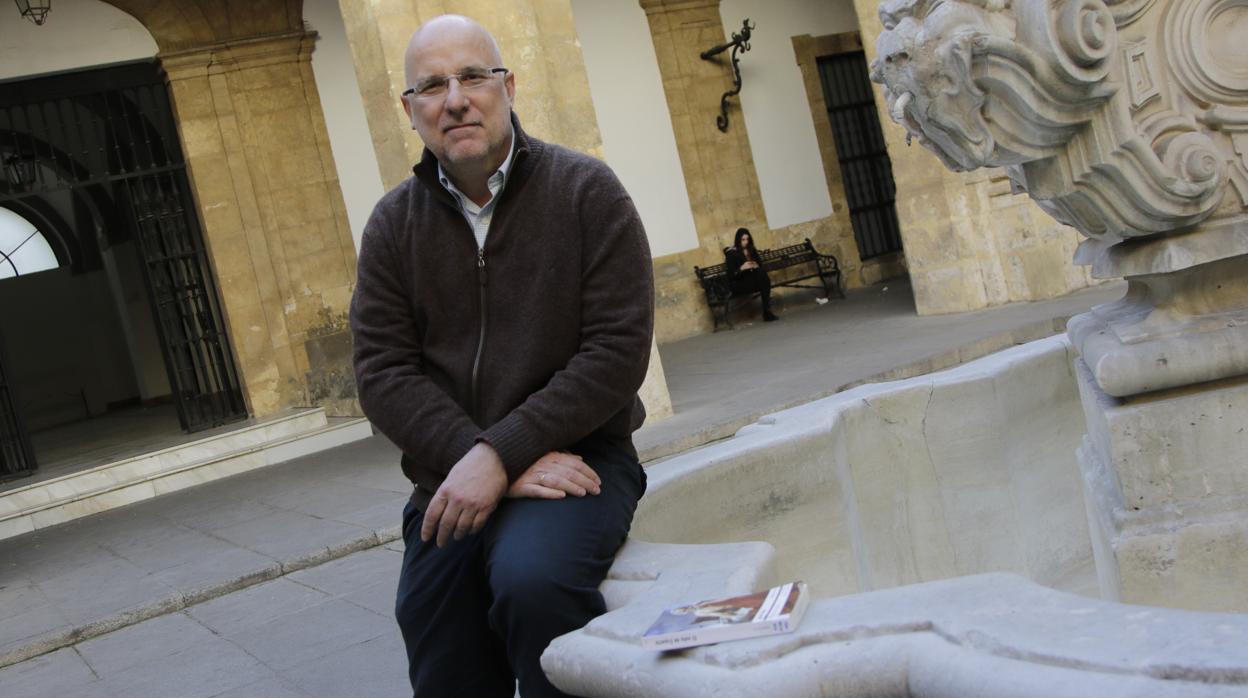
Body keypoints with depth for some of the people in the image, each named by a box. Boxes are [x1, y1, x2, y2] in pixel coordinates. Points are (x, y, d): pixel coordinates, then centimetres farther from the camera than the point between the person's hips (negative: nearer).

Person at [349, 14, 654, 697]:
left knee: (532, 579, -33)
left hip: (574, 457, -3)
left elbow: (617, 351, -11)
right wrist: (480, 462, -17)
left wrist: (499, 454, -18)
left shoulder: (585, 191, -3)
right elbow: (383, 373, -3)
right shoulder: (393, 224, 6)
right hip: (451, 485, 4)